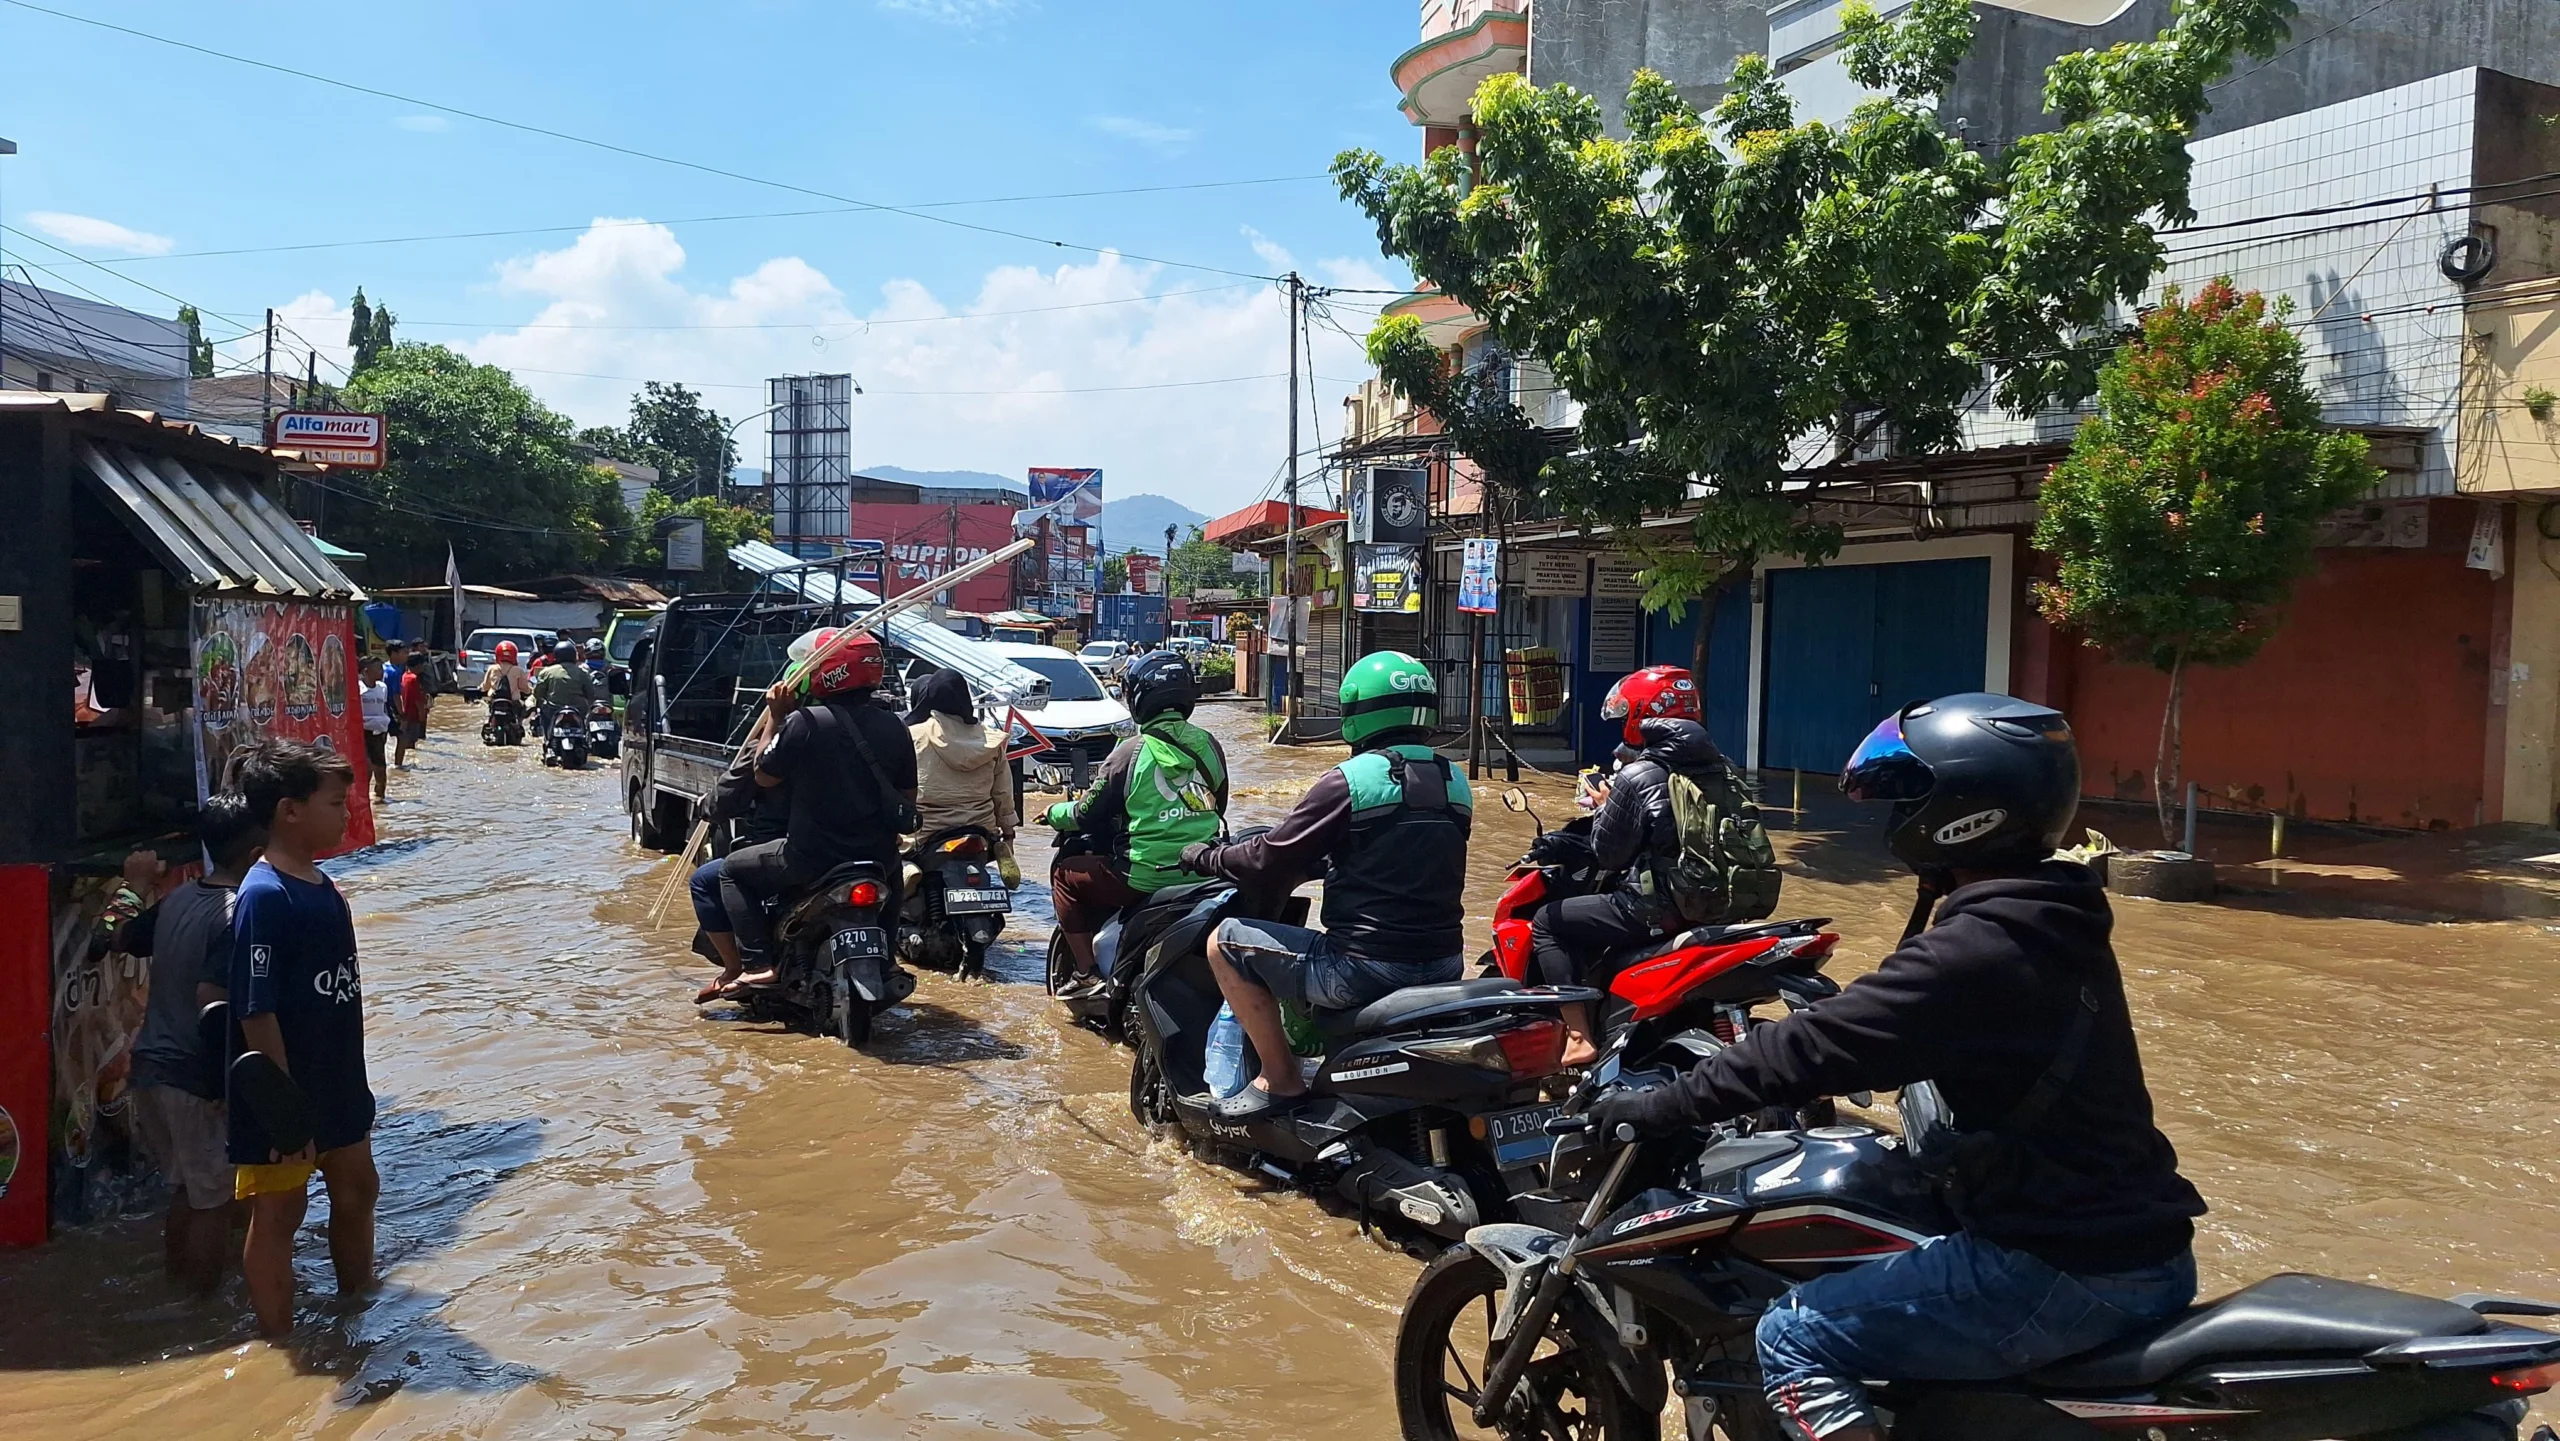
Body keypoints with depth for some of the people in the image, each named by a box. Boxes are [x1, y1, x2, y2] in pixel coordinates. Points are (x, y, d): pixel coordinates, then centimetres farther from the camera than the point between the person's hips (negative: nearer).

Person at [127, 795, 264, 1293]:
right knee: (214, 1197, 9)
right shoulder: (241, 915, -20)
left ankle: (175, 1272, 36)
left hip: (150, 1064, 8)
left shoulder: (179, 898, 5)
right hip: (199, 1078, -8)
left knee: (187, 1186, 24)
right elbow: (213, 1001, -29)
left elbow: (128, 940, 21)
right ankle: (204, 1298, 19)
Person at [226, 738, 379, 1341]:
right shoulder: (264, 896, -22)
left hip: (339, 1086, 9)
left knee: (357, 1193, 22)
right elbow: (256, 1014, -23)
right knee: (278, 1216, 7)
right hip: (286, 1096, -9)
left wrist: (352, 1085, 18)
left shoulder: (322, 886, 4)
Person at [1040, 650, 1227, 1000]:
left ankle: (1086, 972, 12)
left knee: (1066, 875, 16)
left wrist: (1054, 813, 17)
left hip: (1145, 879, -6)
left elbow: (1087, 814, -3)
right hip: (1203, 874, 6)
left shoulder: (1130, 752, -11)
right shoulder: (1209, 745, 3)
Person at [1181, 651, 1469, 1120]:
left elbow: (1271, 860, -8)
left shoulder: (1349, 781, -12)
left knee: (1226, 942, 6)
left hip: (1367, 967, -8)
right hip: (1445, 966, 8)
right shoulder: (1455, 782, 9)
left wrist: (1206, 858, 10)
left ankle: (1281, 1079, 5)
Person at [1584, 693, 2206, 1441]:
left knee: (1794, 1339, -5)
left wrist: (1660, 1106, -12)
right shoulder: (2053, 923, 9)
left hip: (2066, 1274, -10)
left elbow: (1817, 1044, -20)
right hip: (2145, 1246, 10)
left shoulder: (1978, 950, -20)